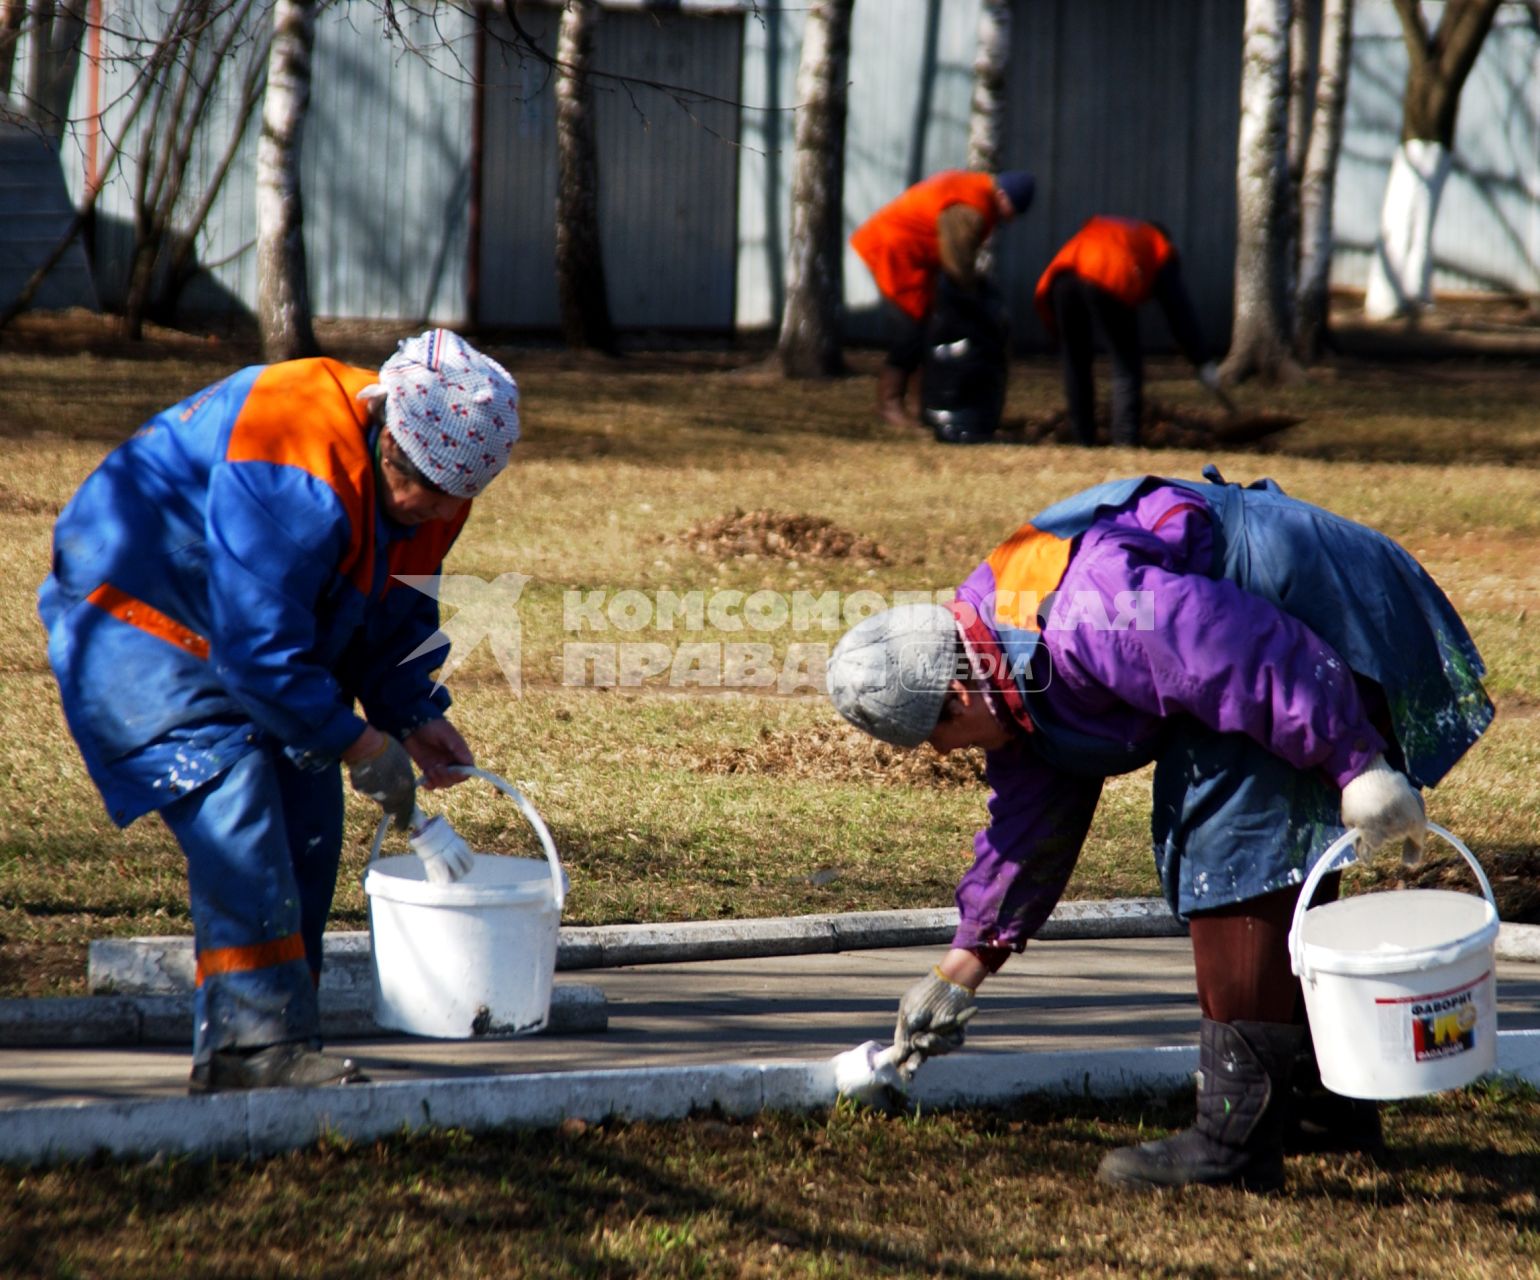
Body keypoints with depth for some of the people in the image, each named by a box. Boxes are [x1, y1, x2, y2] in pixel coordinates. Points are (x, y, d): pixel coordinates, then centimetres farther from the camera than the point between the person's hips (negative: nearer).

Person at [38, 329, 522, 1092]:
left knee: (305, 807, 1)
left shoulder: (428, 490, -4)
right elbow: (257, 642, -33)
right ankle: (254, 1039, -28)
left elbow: (394, 618, 11)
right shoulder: (298, 479, -34)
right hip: (128, 609, -10)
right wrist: (357, 742, -26)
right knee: (231, 793, -24)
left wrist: (415, 715, -5)